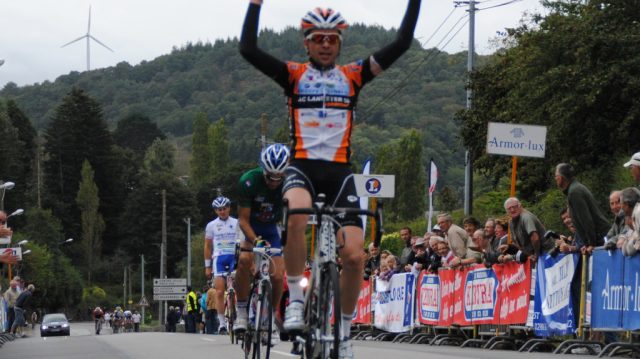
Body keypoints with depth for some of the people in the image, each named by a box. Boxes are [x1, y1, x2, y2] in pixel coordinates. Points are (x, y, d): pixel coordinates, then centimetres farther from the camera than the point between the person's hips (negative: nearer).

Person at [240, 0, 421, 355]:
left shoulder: (353, 76, 11)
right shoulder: (293, 74, 7)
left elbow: (402, 44, 6)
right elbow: (248, 49, -6)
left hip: (339, 172, 2)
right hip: (302, 166, -2)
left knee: (353, 255, -10)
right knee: (294, 216, -37)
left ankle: (344, 331, 10)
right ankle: (295, 300, -21)